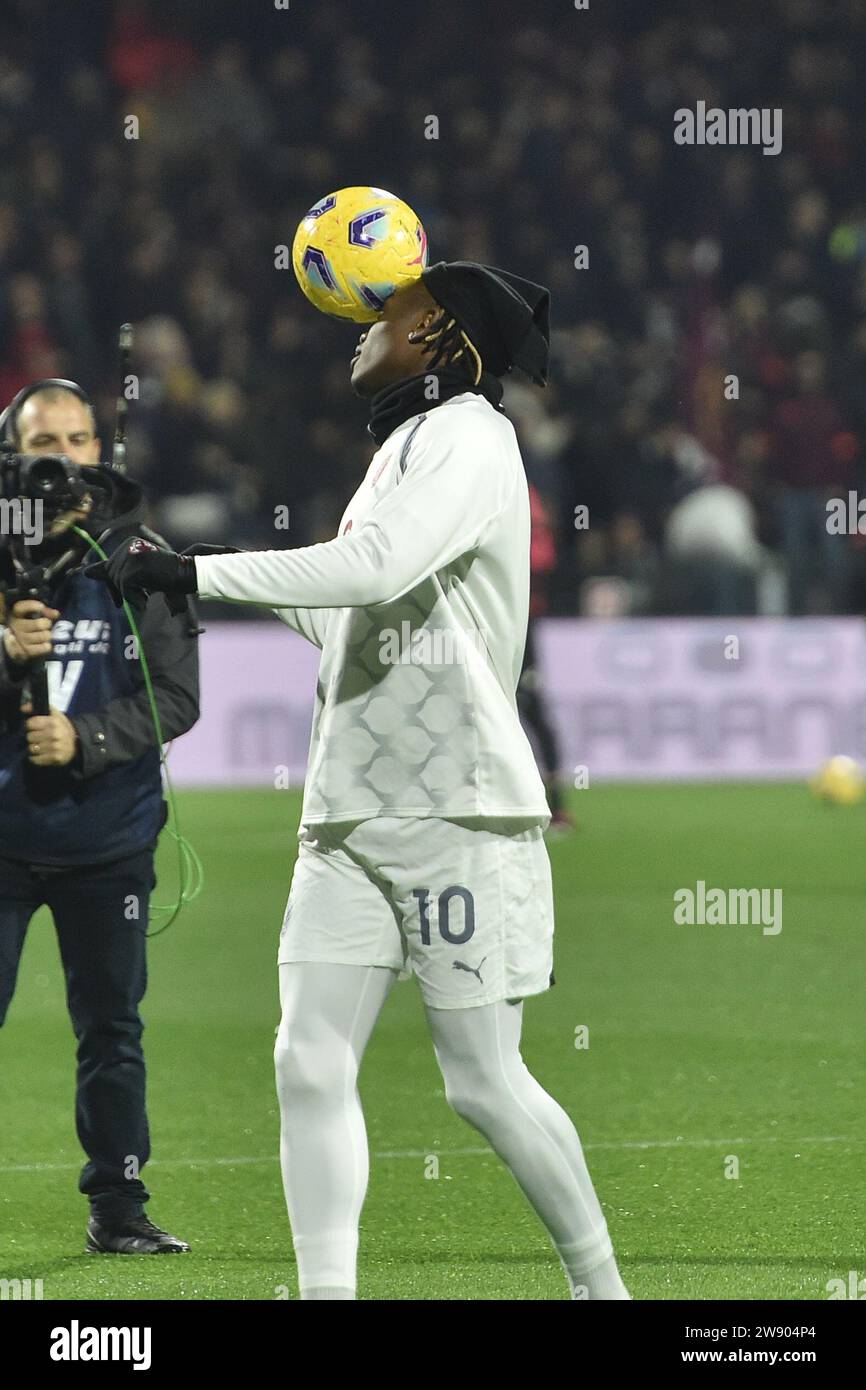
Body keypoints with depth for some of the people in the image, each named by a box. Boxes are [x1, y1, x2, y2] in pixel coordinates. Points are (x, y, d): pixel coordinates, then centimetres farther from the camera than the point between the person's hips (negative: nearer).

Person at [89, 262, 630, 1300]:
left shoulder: (470, 438, -8)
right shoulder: (398, 452, 20)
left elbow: (374, 570, -25)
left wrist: (190, 572, -22)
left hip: (461, 817, -8)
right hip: (349, 822, 8)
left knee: (483, 1083, -4)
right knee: (309, 1064, -6)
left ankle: (599, 1282, 15)